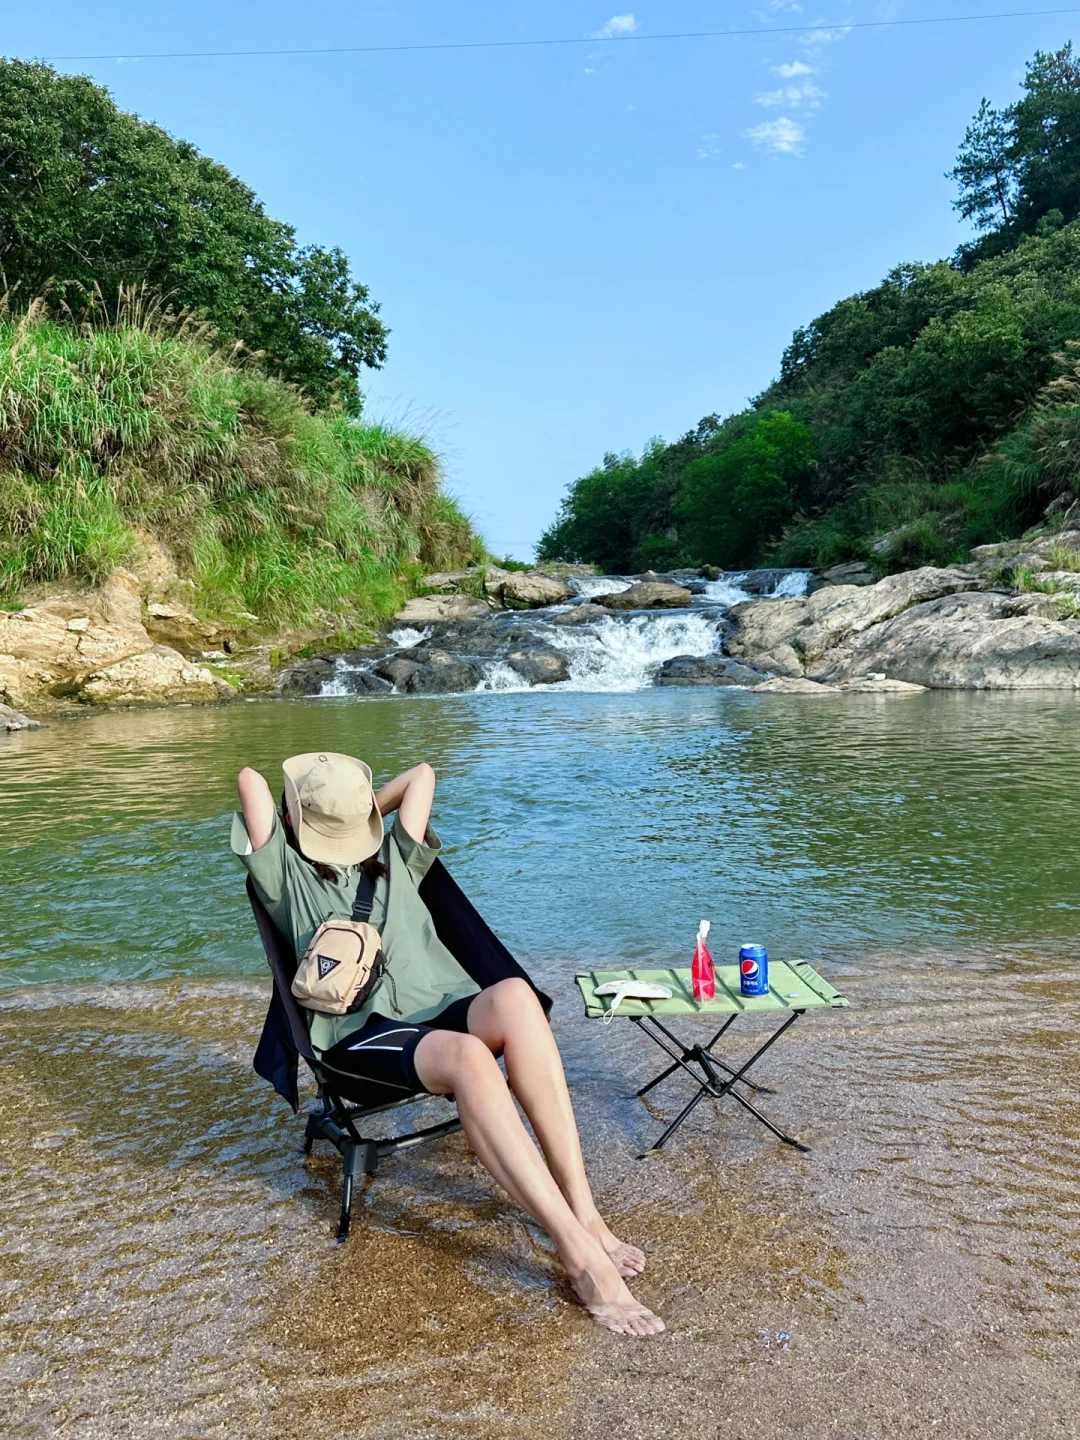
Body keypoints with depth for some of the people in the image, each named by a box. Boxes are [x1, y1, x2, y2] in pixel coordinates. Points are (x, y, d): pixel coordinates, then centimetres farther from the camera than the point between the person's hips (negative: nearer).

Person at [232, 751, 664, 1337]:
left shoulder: (394, 860, 28)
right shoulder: (287, 875, 18)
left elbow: (422, 774, 24)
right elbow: (250, 780, 11)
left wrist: (364, 811, 35)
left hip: (446, 1009, 4)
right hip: (362, 1032, -3)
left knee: (514, 997, -34)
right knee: (468, 1057, -37)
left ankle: (582, 1211, -33)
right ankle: (582, 1252, -38)